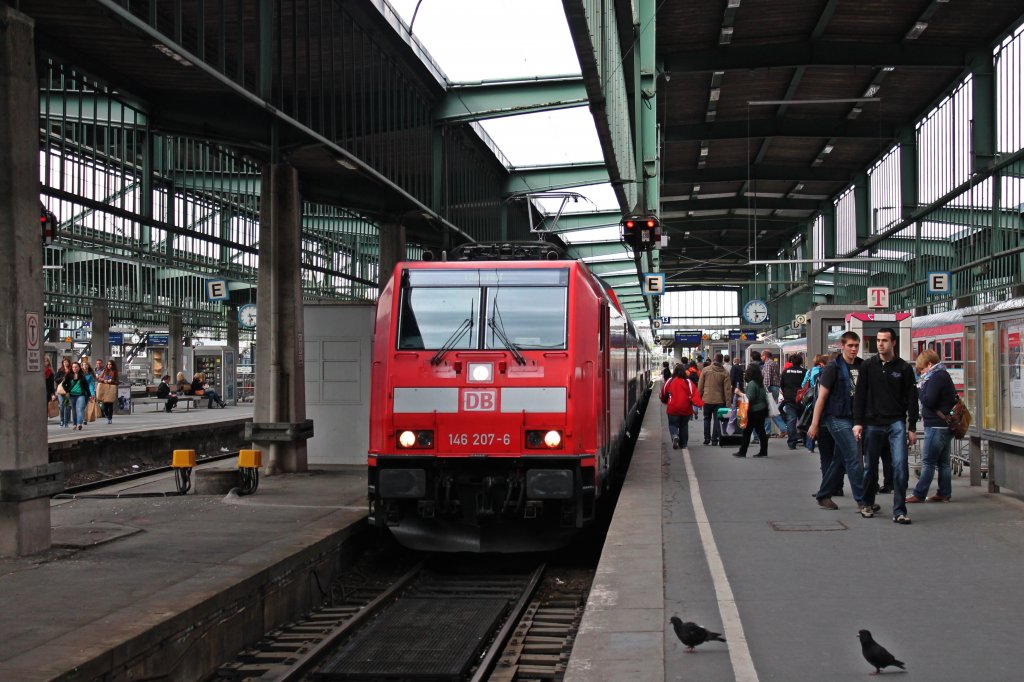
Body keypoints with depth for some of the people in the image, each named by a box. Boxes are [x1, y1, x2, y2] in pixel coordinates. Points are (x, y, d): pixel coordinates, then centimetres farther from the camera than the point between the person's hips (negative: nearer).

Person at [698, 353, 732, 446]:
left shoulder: (705, 370, -3)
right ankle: (714, 439, 3)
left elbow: (700, 386, 1)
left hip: (707, 400, 1)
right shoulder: (725, 373, -6)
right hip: (719, 400, -1)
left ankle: (707, 439, 13)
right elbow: (727, 388, -7)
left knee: (707, 419, 14)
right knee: (717, 420, 6)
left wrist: (699, 397, 10)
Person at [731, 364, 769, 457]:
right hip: (762, 409, 9)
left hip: (754, 411, -9)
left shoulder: (751, 384, -16)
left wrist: (740, 393, -12)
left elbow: (750, 398, -21)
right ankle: (763, 451, 10)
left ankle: (742, 452, 2)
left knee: (747, 432, -2)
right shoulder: (760, 383, 11)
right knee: (761, 431, 10)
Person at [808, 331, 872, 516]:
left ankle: (823, 496, 25)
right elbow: (822, 397, -8)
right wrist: (814, 424, -9)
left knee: (840, 459, 13)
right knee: (854, 457, -12)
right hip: (837, 418, -6)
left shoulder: (862, 366, 7)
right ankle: (861, 502, -10)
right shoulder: (833, 368, -8)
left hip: (854, 418, 6)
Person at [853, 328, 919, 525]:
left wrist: (912, 428, 1)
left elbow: (912, 399, 5)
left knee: (900, 465, -11)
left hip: (896, 423, -1)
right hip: (872, 424, 1)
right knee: (871, 467, 9)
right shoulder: (868, 366, 4)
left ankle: (899, 511, -8)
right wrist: (857, 422, -3)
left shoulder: (904, 368, 3)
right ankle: (868, 503, 28)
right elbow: (859, 396, 5)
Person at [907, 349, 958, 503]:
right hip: (945, 425, 10)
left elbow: (929, 401, -21)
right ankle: (945, 493, 14)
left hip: (936, 426, -10)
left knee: (928, 461, -8)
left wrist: (919, 389, -4)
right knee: (943, 461, 12)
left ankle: (919, 494, -7)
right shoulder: (943, 375, 17)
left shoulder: (936, 377, -15)